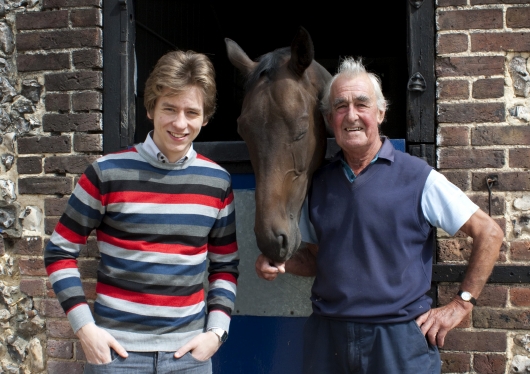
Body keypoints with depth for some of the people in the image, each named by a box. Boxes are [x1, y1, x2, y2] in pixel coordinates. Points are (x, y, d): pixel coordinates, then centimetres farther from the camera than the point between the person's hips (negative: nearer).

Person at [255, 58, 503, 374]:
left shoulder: (417, 177, -7)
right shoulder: (320, 183, 6)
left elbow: (490, 233, -3)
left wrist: (461, 304, -5)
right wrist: (280, 262, -4)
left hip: (399, 337, -3)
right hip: (327, 335, 4)